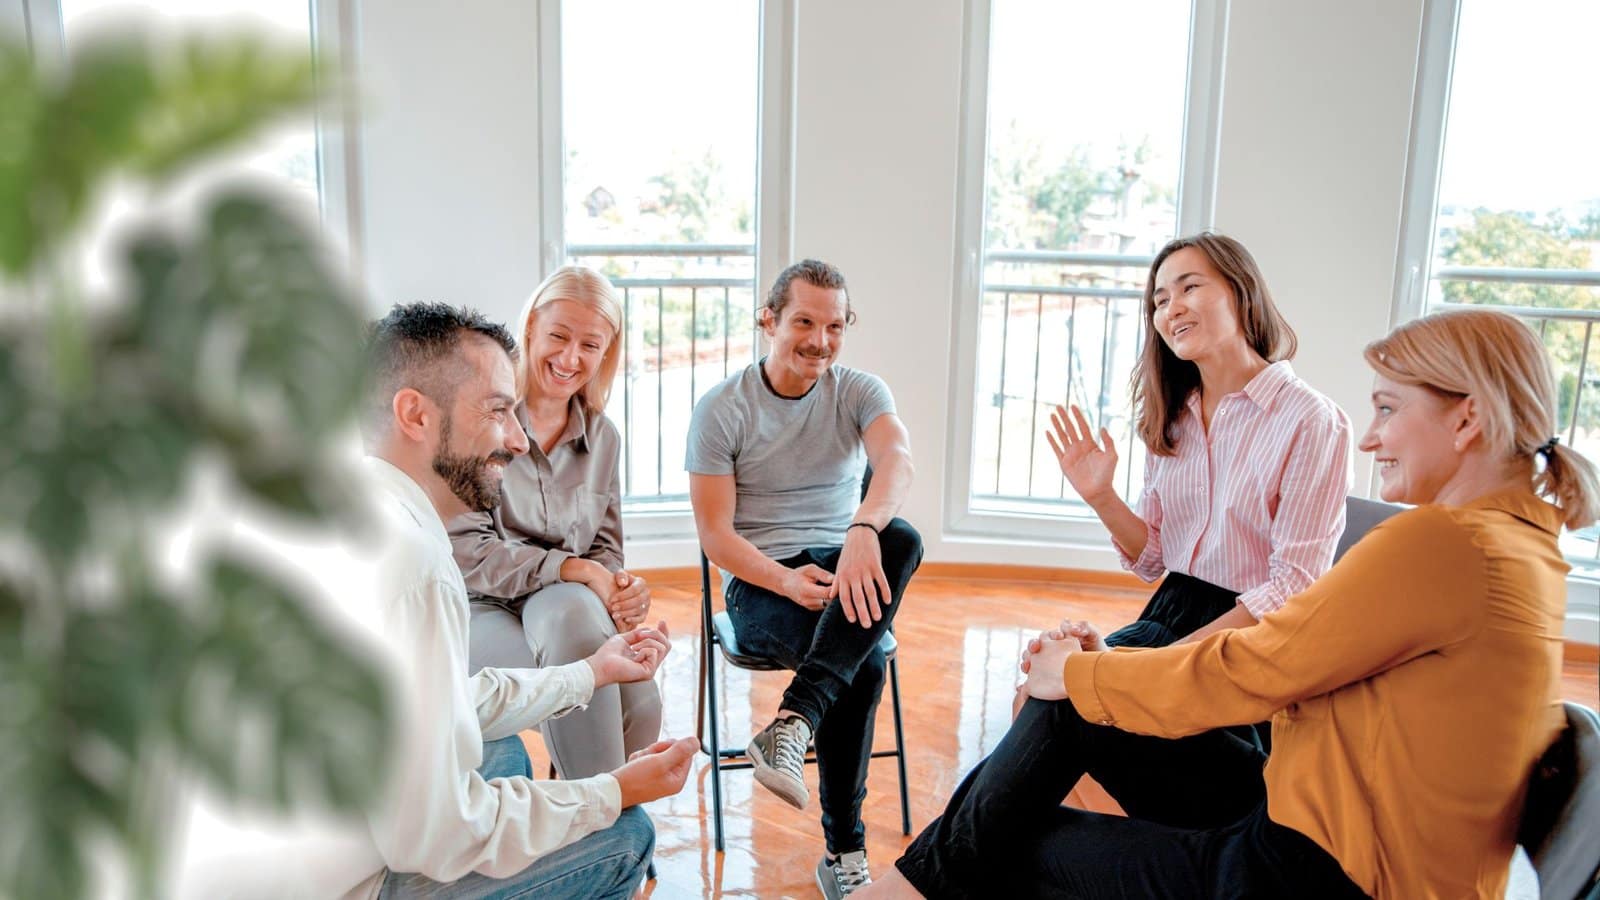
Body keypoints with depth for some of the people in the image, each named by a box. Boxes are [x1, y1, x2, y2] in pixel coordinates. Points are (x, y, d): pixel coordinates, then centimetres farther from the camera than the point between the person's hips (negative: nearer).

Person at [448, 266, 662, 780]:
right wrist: (571, 568, -20)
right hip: (480, 609, -3)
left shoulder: (602, 437, 12)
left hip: (568, 607, 4)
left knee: (639, 702, -29)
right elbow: (462, 548, -11)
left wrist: (623, 586, -10)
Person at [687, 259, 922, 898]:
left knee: (900, 538, -34)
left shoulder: (860, 393, 2)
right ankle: (845, 848, -19)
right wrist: (787, 582, -25)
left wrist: (863, 531, -45)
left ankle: (794, 723, -39)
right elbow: (715, 535, -6)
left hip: (843, 566, 3)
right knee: (862, 663, -33)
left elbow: (897, 458, -22)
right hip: (760, 582, -3)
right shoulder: (720, 409, -3)